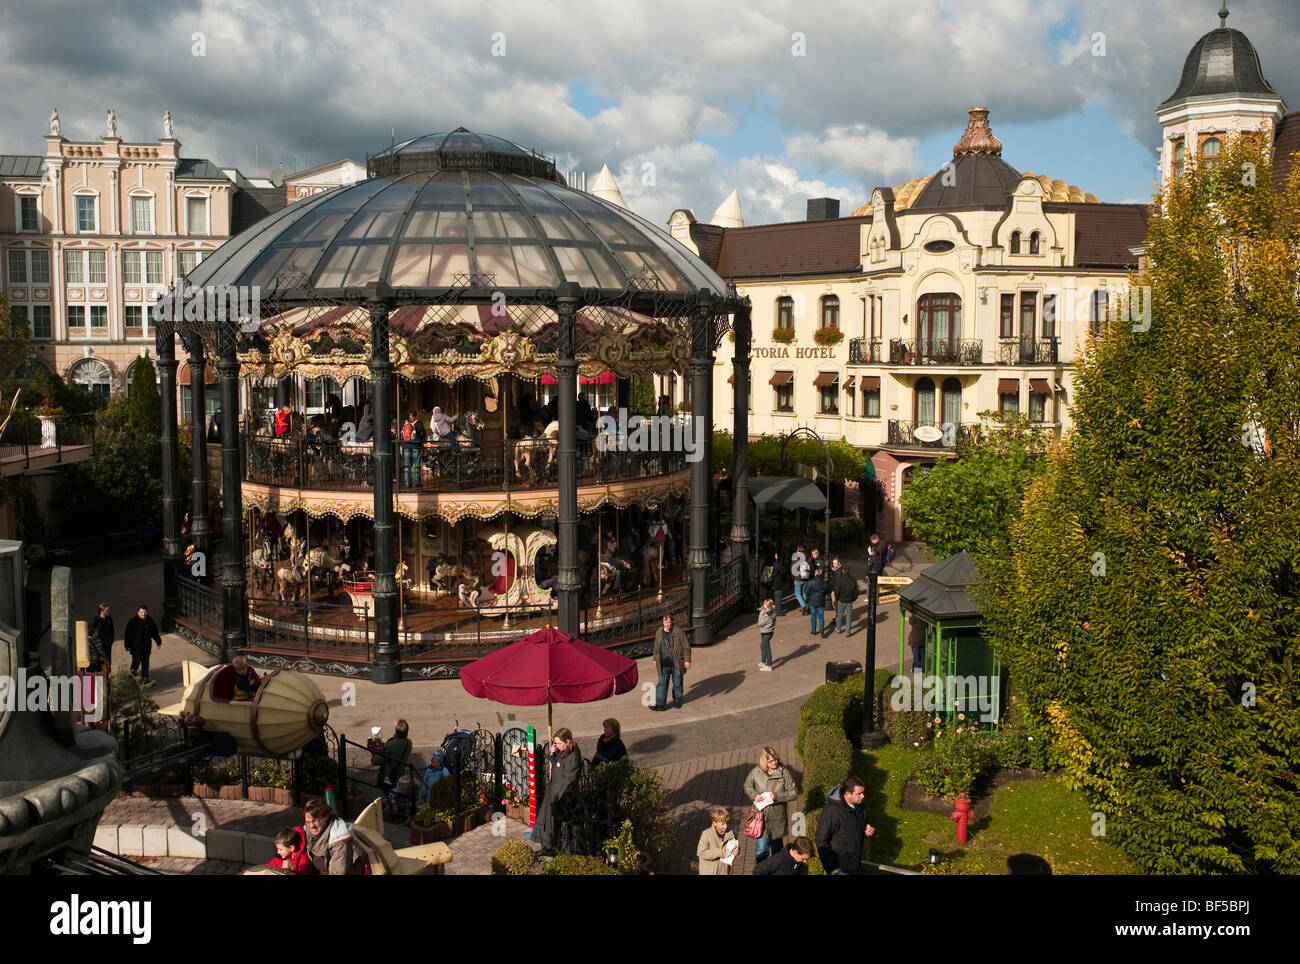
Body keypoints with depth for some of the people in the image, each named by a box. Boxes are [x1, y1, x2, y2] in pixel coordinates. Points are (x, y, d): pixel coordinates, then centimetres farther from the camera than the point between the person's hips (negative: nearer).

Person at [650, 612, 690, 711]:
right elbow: (656, 647, 16)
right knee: (662, 684, 1)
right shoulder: (659, 632, 3)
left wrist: (687, 660, -9)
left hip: (676, 664, -3)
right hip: (663, 665, 3)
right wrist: (655, 659, 19)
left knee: (677, 683, 12)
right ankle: (660, 704, 4)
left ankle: (677, 700, 31)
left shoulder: (678, 632, -10)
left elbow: (686, 646, -6)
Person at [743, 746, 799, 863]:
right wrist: (754, 795, -9)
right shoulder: (756, 772, -6)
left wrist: (777, 796, -19)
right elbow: (747, 786, 11)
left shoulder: (784, 772, -10)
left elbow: (794, 793, -7)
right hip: (760, 816, 0)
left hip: (777, 818, 0)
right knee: (761, 851, -5)